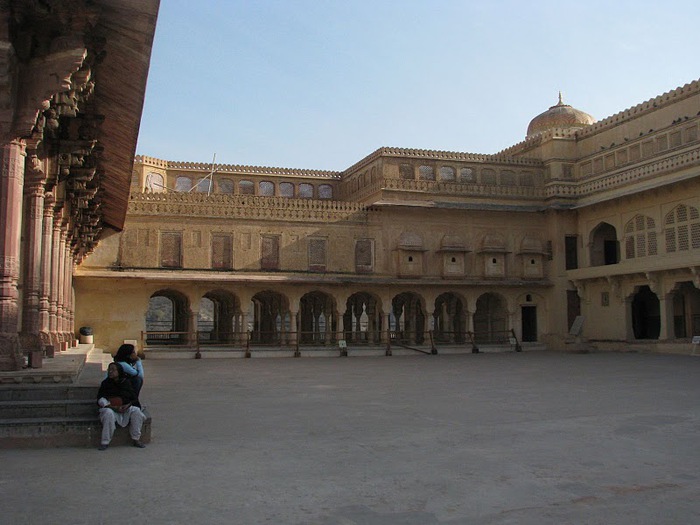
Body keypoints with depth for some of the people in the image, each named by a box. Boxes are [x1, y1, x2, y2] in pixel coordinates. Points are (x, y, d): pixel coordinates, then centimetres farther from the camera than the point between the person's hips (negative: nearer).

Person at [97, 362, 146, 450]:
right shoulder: (105, 383, 5)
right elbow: (100, 399, -3)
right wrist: (112, 406, -19)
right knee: (108, 413, -36)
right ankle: (105, 442, -27)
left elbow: (135, 399, 7)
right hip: (110, 408, -1)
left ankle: (136, 439, -15)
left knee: (136, 412, -27)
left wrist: (128, 405, -15)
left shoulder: (126, 383, 8)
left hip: (126, 408, 1)